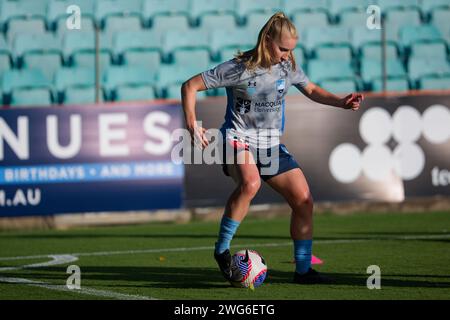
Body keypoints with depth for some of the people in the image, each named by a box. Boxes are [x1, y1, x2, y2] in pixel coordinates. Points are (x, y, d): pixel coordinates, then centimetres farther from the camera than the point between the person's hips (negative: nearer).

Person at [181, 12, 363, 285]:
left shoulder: (288, 67, 0)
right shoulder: (239, 68, -16)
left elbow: (312, 90, 19)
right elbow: (190, 86, -10)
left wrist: (340, 102, 1)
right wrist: (192, 124, -21)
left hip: (271, 143, 6)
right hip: (238, 139, -6)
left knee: (304, 201, -5)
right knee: (251, 182, -37)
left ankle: (303, 270, 8)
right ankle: (222, 250, -22)